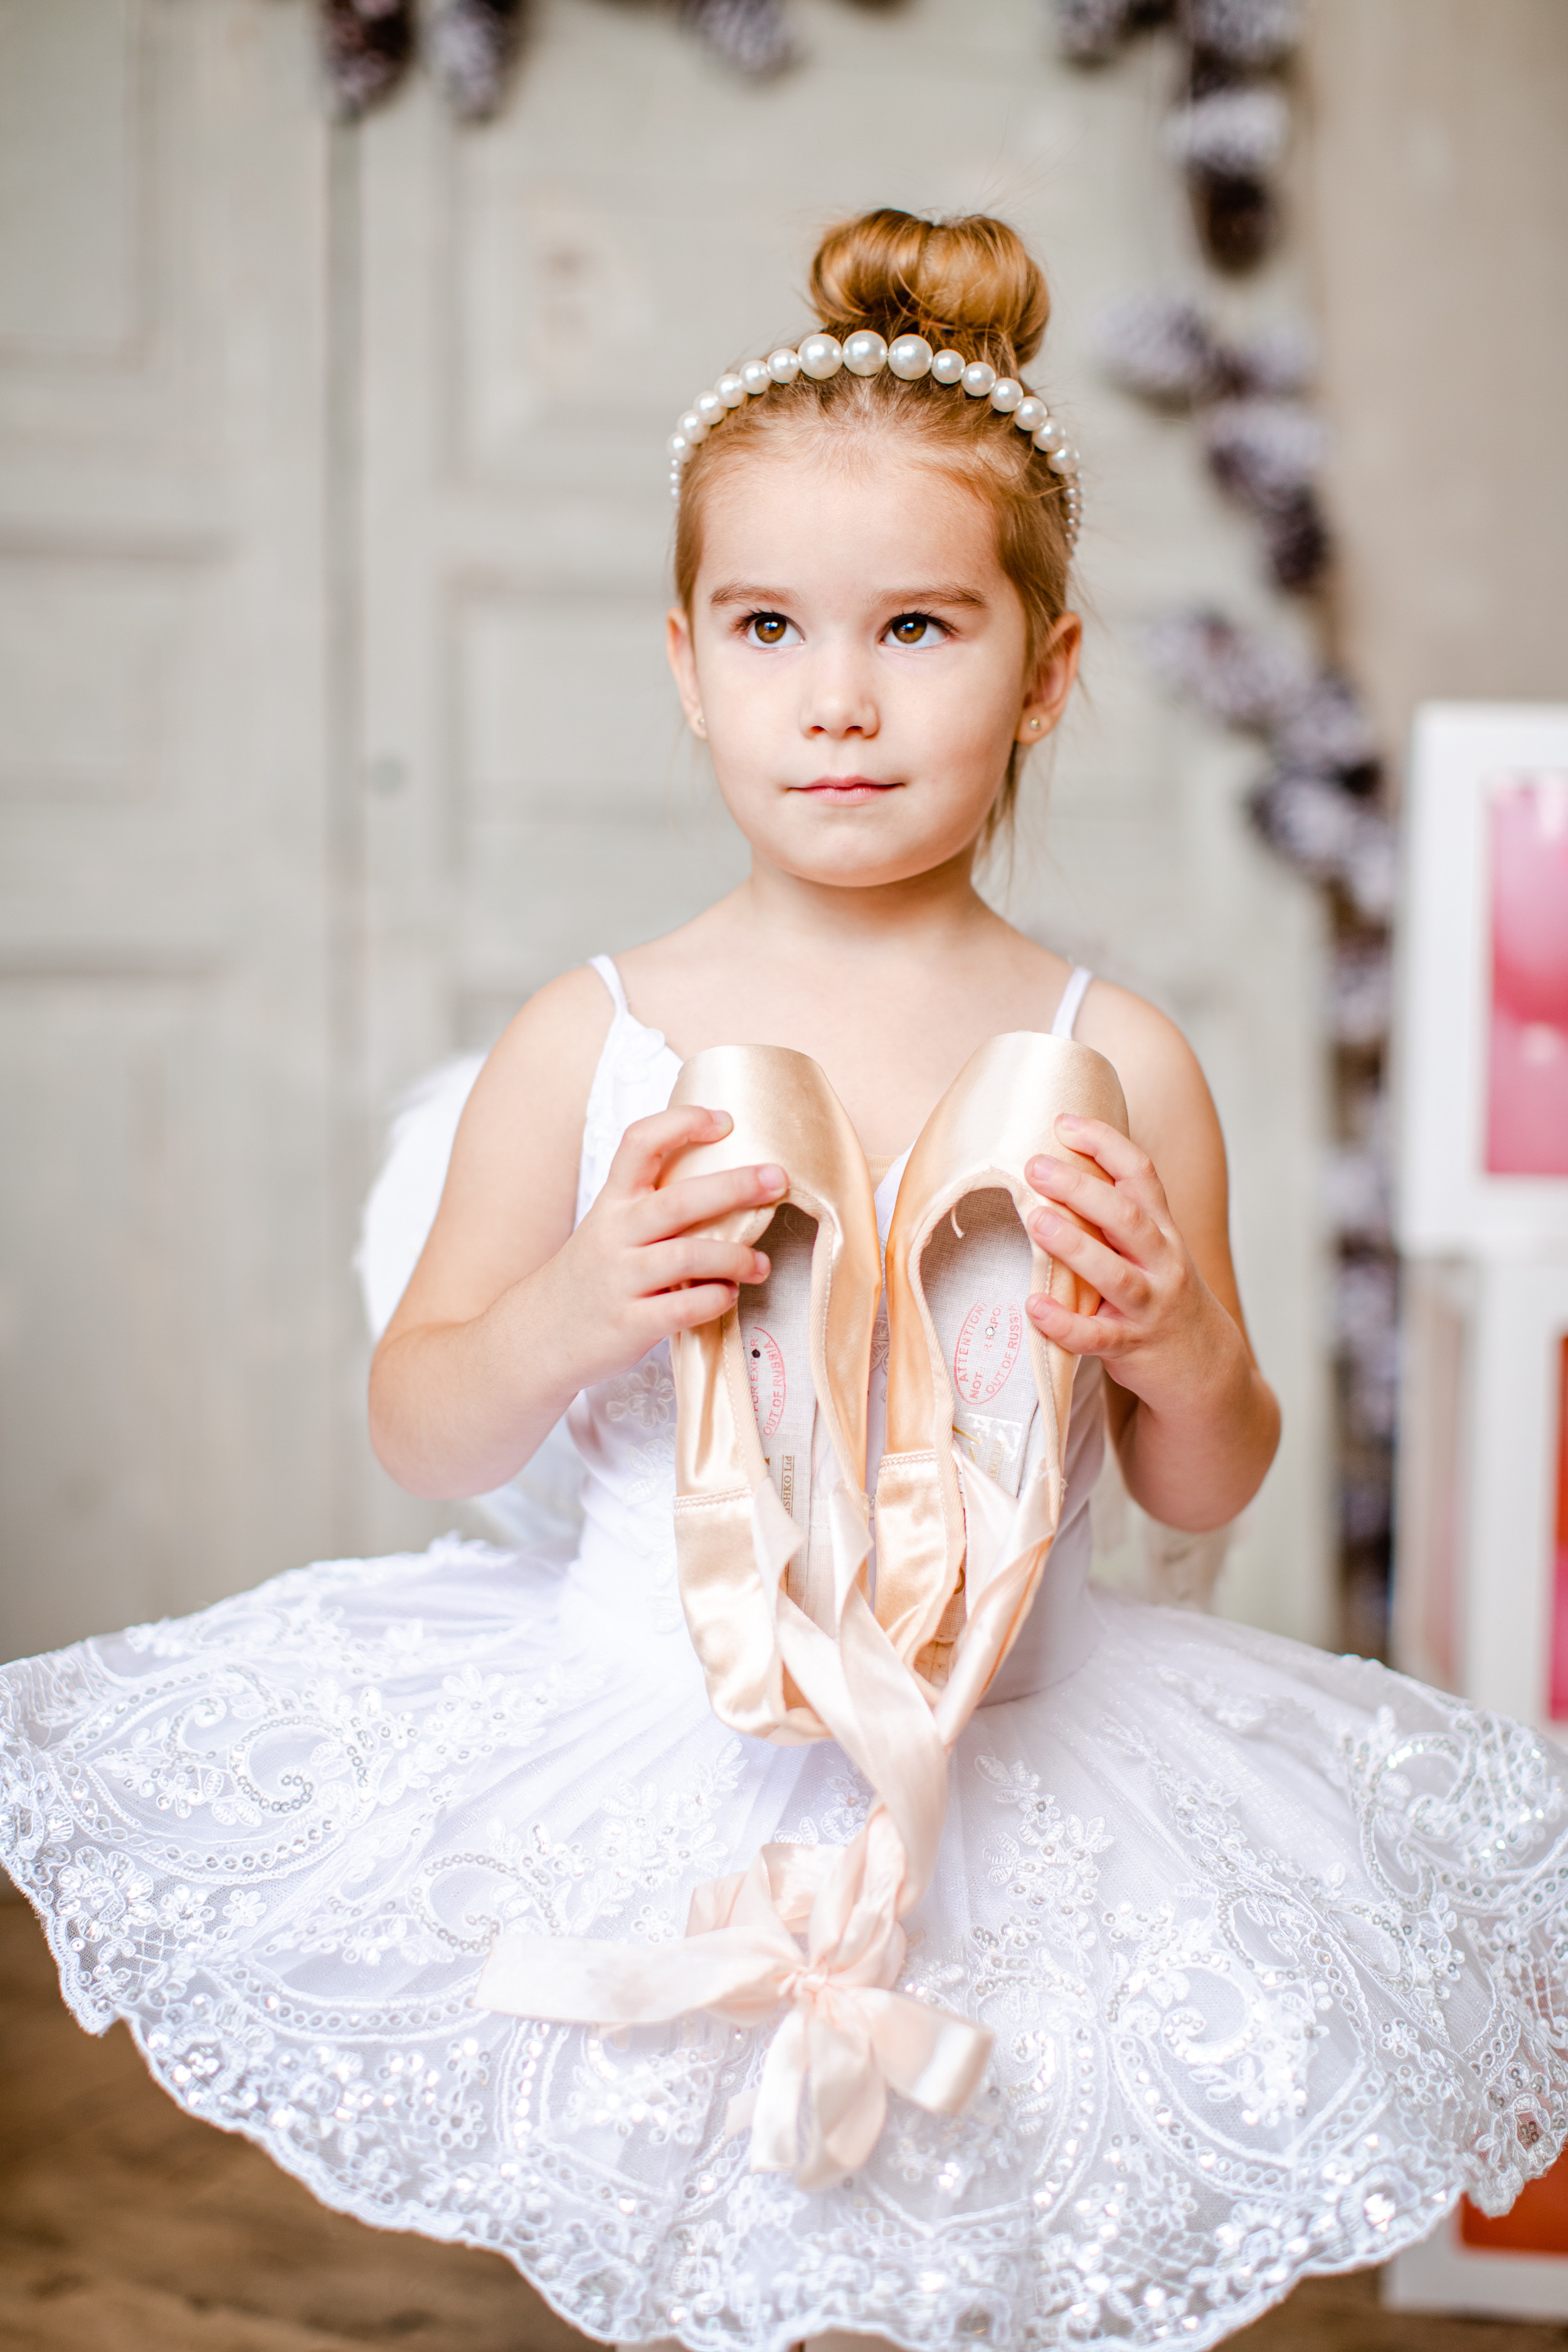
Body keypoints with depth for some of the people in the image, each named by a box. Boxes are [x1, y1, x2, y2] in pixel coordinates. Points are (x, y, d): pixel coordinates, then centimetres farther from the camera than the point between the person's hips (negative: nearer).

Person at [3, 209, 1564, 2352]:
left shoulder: (1111, 1062, -6)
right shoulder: (594, 1041, -6)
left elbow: (1202, 1491, 5)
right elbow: (423, 1437, 1)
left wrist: (1190, 1357, -16)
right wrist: (571, 1316, -18)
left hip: (1003, 1784, 0)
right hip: (652, 1758, 0)